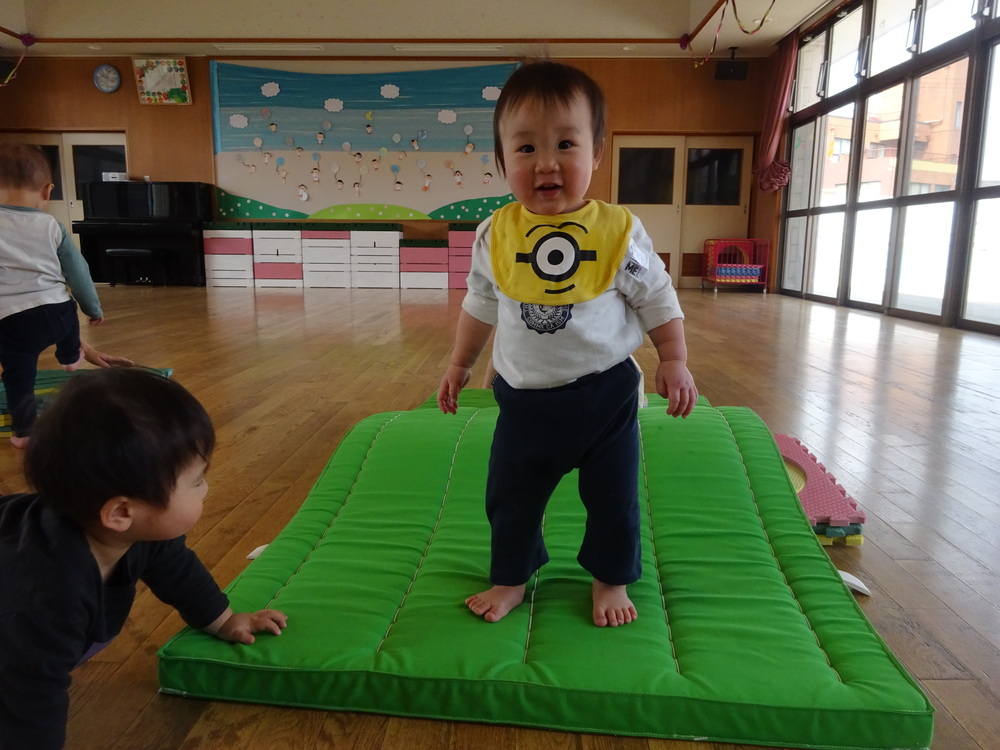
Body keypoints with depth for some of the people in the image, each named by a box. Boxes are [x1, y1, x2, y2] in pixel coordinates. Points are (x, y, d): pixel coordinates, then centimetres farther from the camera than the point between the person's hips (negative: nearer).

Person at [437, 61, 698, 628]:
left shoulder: (619, 231, -11)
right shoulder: (496, 235, -5)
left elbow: (658, 300, -1)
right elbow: (480, 306, 9)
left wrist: (675, 361, -5)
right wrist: (460, 365, 16)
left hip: (606, 394, -1)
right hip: (525, 397, 2)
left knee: (614, 498, 13)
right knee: (510, 497, 15)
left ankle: (612, 580, 38)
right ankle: (511, 578, 38)